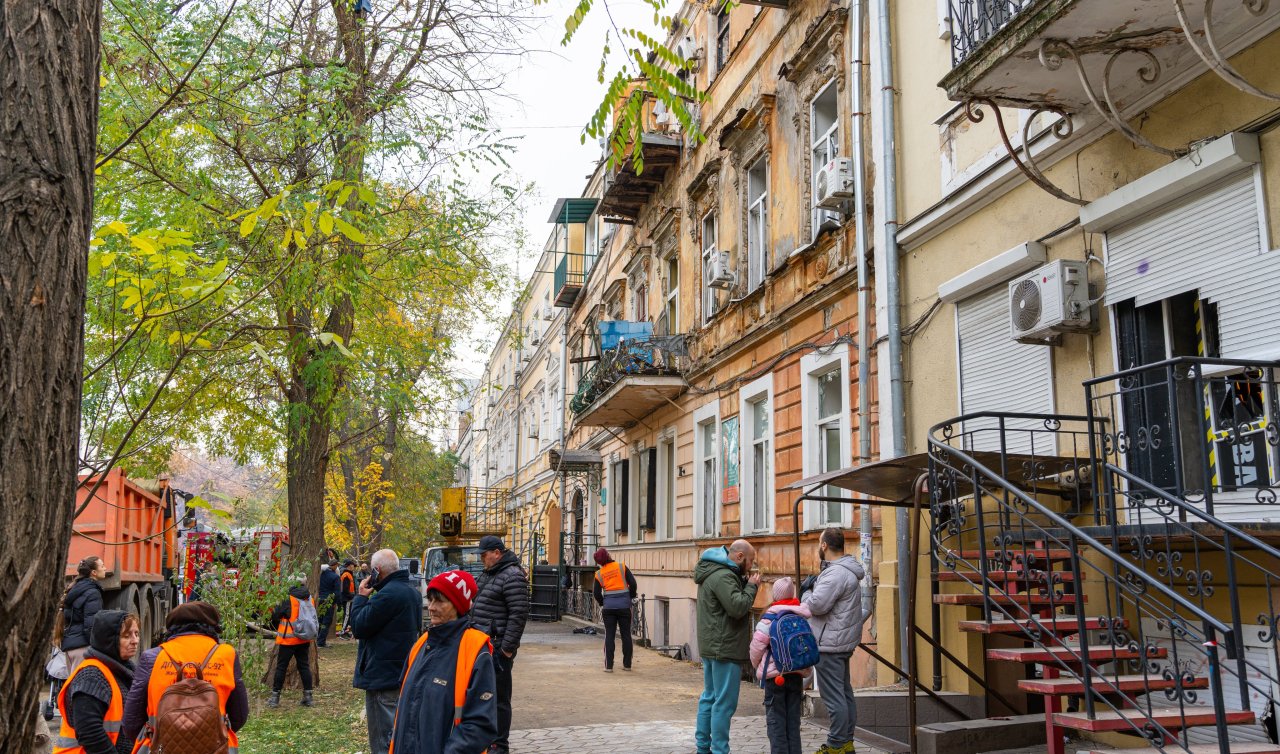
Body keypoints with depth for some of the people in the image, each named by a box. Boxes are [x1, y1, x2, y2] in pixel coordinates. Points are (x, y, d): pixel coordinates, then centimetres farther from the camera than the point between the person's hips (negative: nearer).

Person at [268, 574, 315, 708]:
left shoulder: (288, 598, -15)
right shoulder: (309, 598, 2)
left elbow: (275, 615, -8)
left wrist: (278, 628, 12)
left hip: (288, 639, -5)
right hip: (304, 638, 5)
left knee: (281, 667, 5)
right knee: (304, 666, 11)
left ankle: (275, 697, 10)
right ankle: (308, 697, 12)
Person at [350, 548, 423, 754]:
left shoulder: (387, 595, -21)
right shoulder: (412, 592, 12)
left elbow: (358, 627, -16)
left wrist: (361, 596, -4)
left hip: (382, 675, -10)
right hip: (403, 672, 10)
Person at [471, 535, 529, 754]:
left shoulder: (512, 576, -15)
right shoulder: (488, 574, 16)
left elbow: (519, 615, -20)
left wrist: (508, 648, -20)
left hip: (498, 648, -10)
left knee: (499, 698, -3)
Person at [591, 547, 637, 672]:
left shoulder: (599, 574, 2)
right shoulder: (622, 567, -2)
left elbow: (596, 593, 2)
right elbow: (633, 583, -6)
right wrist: (631, 597, 9)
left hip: (608, 607, 1)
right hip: (624, 606, 0)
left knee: (609, 636, 6)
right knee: (626, 635, 10)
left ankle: (608, 665, 3)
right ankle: (627, 664, 15)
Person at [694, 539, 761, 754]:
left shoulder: (715, 573, 14)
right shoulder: (723, 576, -19)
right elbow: (737, 607, -25)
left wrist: (745, 584, 4)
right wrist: (751, 586, -11)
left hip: (711, 646, 11)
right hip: (725, 648, -11)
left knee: (709, 697, 16)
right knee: (724, 703, -6)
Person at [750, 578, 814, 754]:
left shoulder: (769, 617, -12)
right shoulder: (803, 616, 0)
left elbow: (757, 645, -10)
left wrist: (757, 664, 9)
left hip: (774, 675, -4)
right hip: (797, 674, 4)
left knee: (776, 720, 5)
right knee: (793, 720, 13)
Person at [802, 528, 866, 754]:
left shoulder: (836, 573, -21)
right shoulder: (847, 570, 13)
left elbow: (817, 604, -26)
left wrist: (806, 593, -7)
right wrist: (814, 587, 6)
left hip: (829, 644, -11)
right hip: (842, 642, 11)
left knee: (833, 697, -4)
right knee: (844, 693, 16)